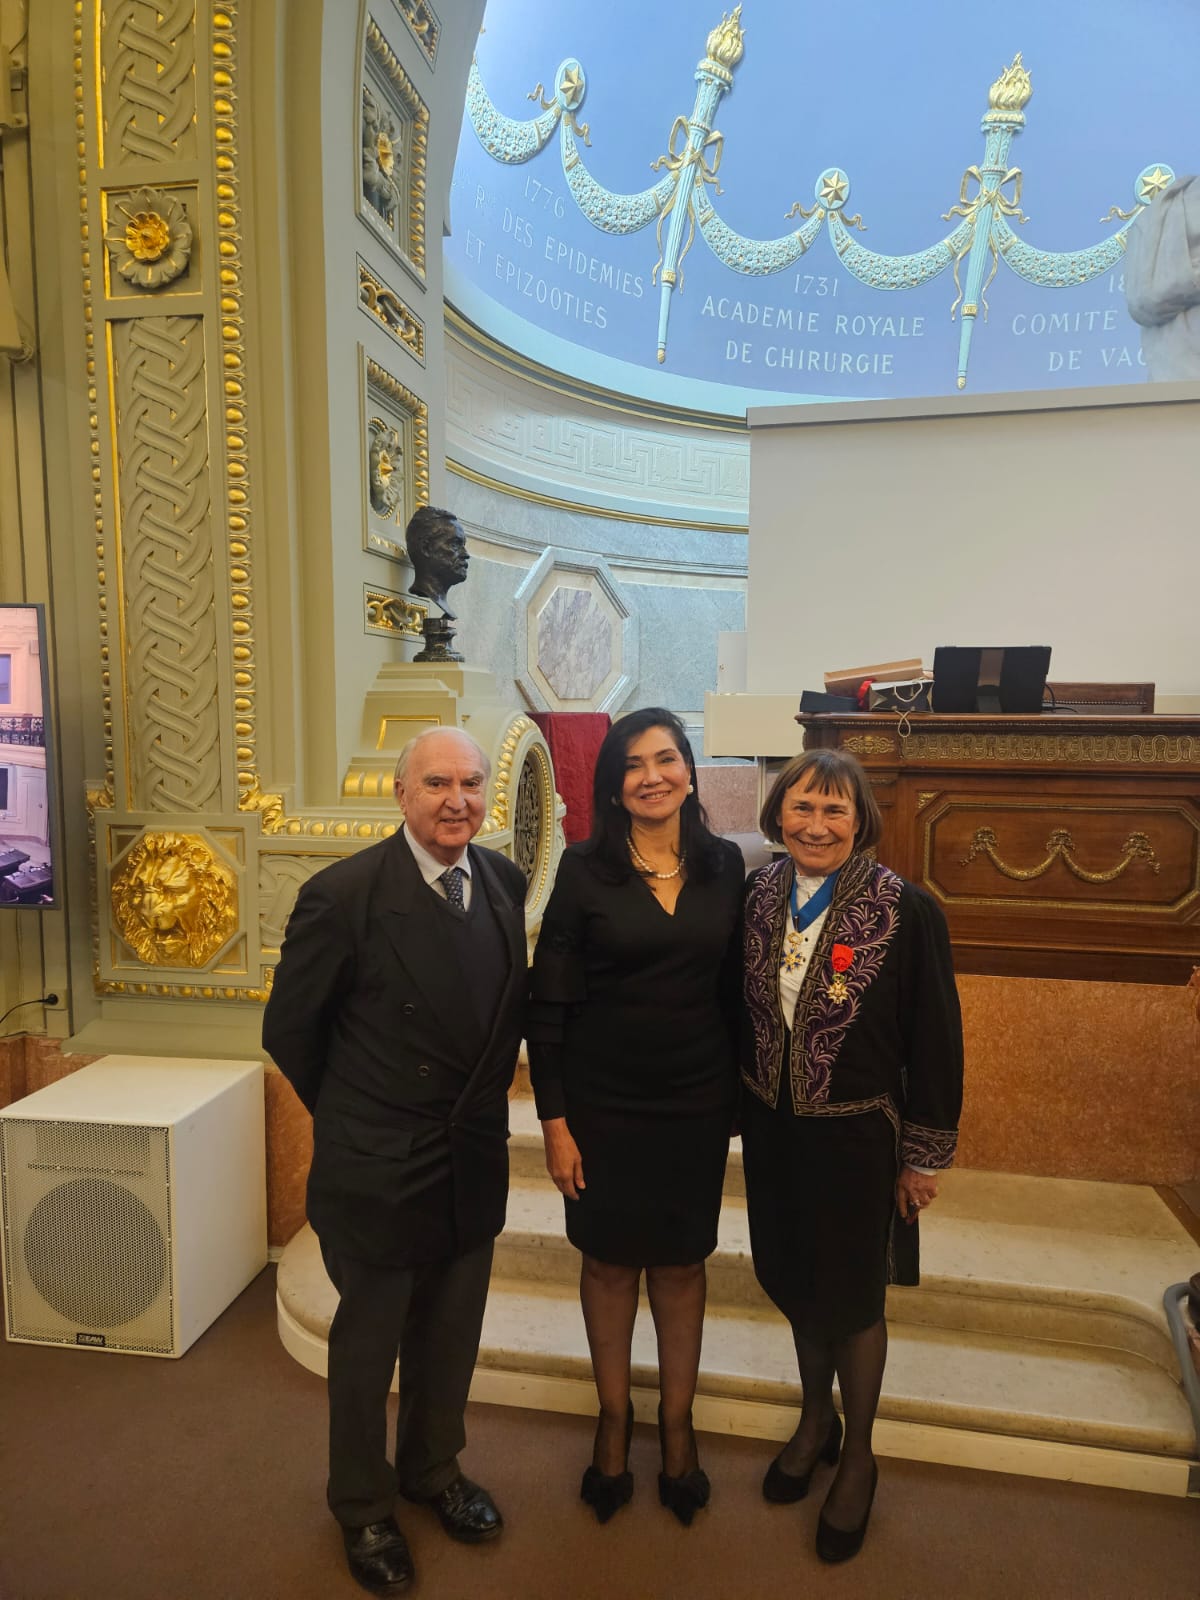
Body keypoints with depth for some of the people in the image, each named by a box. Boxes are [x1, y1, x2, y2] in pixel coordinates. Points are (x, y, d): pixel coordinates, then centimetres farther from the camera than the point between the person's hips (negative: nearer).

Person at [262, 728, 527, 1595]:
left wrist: (485, 1096, 5)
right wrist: (353, 1116, 2)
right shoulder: (342, 895, -21)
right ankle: (363, 1507, 46)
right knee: (368, 1344, 19)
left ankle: (432, 1468, 52)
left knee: (451, 1337, 24)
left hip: (475, 1162, 5)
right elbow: (289, 1029, -9)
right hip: (376, 1169, -4)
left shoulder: (507, 883, -6)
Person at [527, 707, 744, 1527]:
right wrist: (554, 1120, -9)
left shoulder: (724, 865, -2)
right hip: (602, 1100, -2)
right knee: (610, 1261, 15)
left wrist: (738, 1091, 5)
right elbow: (548, 1004, -8)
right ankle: (614, 1419, 39)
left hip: (696, 1101, 2)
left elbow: (734, 989, 5)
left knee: (682, 1264, 17)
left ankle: (678, 1422, 39)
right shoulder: (586, 868, -10)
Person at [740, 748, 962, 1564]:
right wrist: (734, 1106, 7)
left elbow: (935, 1040, -11)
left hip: (856, 1137, -4)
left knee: (852, 1296, 14)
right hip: (772, 1129, 4)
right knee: (794, 1280, 21)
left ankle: (858, 1458, 41)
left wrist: (925, 1157, -7)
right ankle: (817, 1419, 49)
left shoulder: (907, 911, -18)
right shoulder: (757, 895, -6)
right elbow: (739, 1009, 4)